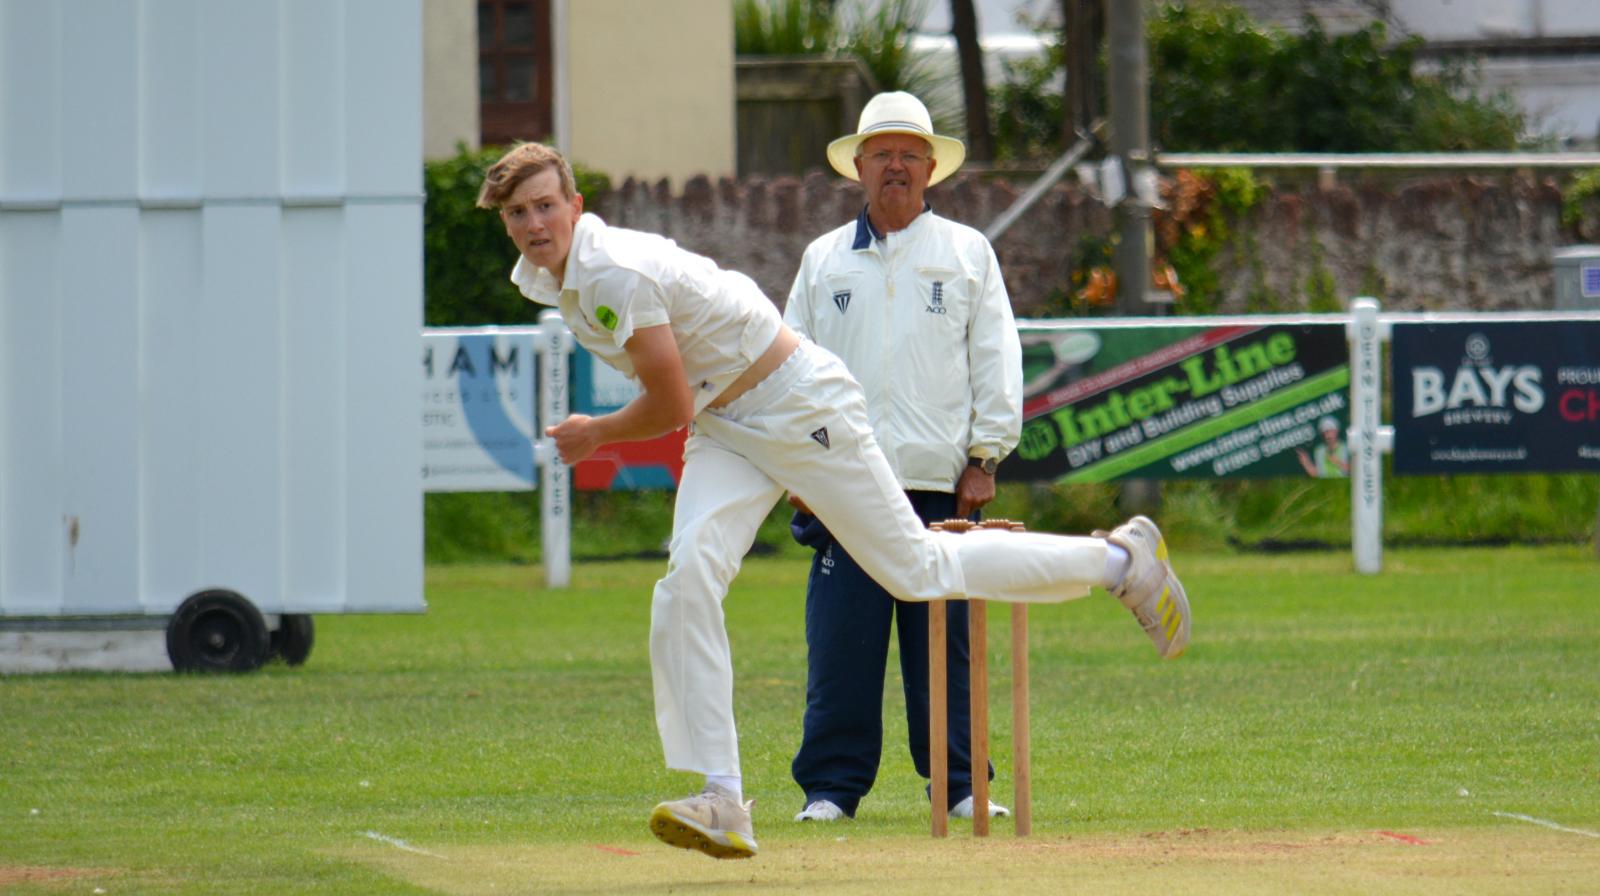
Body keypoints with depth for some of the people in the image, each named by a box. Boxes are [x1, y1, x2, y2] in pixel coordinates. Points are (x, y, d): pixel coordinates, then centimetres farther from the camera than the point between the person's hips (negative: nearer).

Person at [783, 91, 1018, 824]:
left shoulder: (967, 254, 12)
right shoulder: (823, 260, 16)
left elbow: (996, 362, 8)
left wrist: (984, 458, -1)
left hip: (939, 481, -1)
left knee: (945, 640, -1)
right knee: (839, 643, -5)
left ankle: (959, 782, 4)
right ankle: (832, 784, -1)